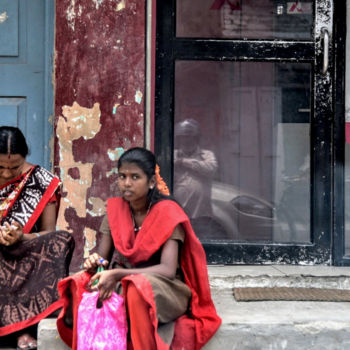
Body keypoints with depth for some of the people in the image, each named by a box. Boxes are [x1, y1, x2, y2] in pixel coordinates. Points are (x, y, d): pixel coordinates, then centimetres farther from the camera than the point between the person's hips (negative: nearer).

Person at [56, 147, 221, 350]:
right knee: (80, 286, -26)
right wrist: (94, 263, -22)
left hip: (164, 289, -4)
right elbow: (101, 258, 4)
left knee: (137, 289, -39)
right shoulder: (115, 210, 2)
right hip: (121, 284, 4)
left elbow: (168, 270, -22)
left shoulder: (167, 213, -13)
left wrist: (117, 274, -34)